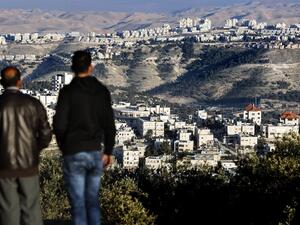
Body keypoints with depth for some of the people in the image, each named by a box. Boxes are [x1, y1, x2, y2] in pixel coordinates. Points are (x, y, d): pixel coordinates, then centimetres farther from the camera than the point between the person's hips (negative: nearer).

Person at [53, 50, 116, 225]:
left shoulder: (68, 91, -9)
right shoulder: (102, 91, 3)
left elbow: (59, 125, -12)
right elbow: (109, 124, 4)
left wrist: (63, 146, 7)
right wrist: (108, 151, 12)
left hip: (74, 154, -4)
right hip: (96, 153, 4)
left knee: (78, 203, 2)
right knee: (92, 200, 16)